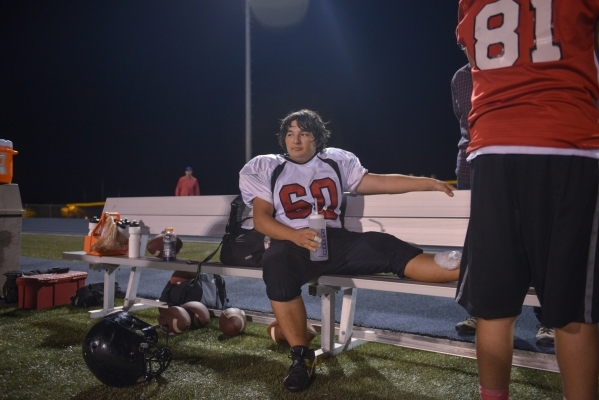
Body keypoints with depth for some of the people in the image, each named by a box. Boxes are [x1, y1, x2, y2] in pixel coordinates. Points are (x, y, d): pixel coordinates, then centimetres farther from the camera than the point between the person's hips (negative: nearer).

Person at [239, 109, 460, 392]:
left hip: (335, 241, 2)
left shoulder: (335, 162, 17)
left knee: (385, 247, -22)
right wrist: (295, 235, -20)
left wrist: (430, 183, 5)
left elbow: (381, 182, 13)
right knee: (277, 265, -36)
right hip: (291, 243, -2)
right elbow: (261, 219, 0)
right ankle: (301, 356, -24)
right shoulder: (267, 168, 11)